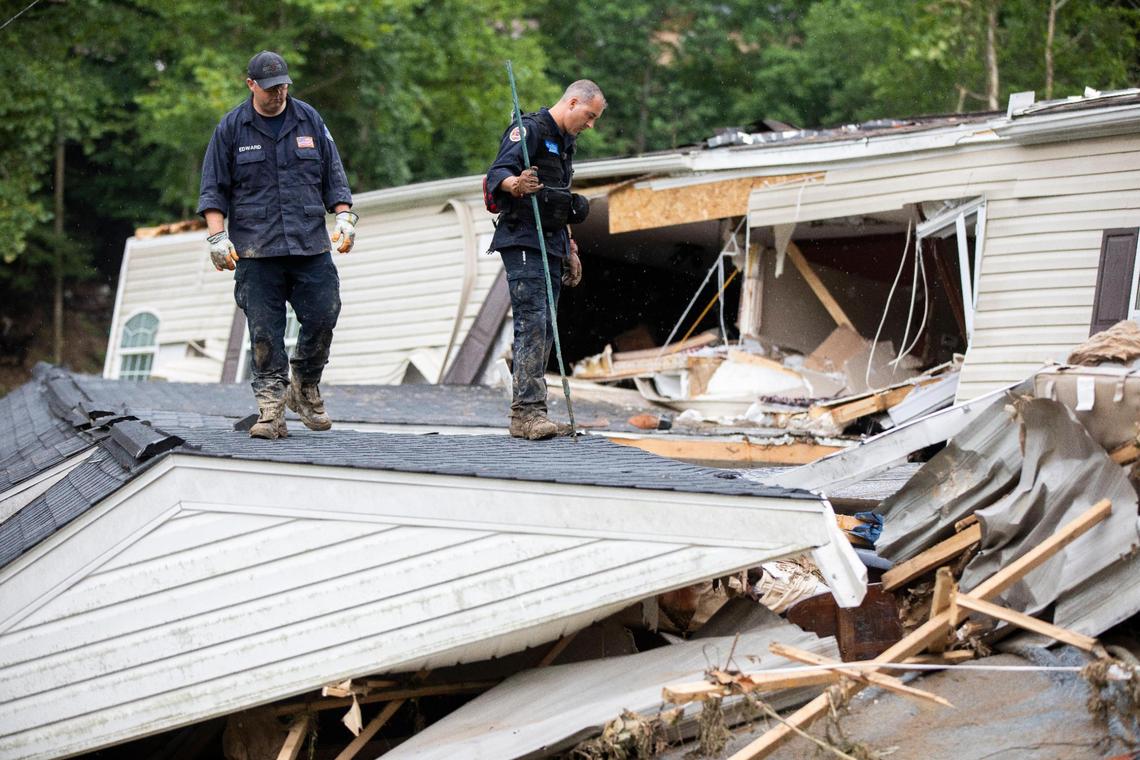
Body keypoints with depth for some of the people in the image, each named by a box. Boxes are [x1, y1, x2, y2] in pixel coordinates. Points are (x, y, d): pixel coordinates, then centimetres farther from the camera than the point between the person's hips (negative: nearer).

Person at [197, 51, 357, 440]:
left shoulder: (309, 121, 11)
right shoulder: (231, 128, 5)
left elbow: (333, 176, 15)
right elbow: (213, 189, 6)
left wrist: (344, 218, 3)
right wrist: (218, 236, -4)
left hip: (311, 246, 2)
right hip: (256, 250, -2)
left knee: (322, 318, -3)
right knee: (264, 332, -5)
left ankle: (306, 390, 19)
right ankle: (271, 407, -2)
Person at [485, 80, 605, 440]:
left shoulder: (564, 142, 22)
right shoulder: (530, 130, -7)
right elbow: (498, 172, -21)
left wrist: (570, 250, 27)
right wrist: (515, 184, -44)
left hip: (551, 246, 9)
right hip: (523, 243, -9)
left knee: (544, 330, 6)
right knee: (532, 325, -17)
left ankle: (530, 413, 9)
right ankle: (527, 411, -21)